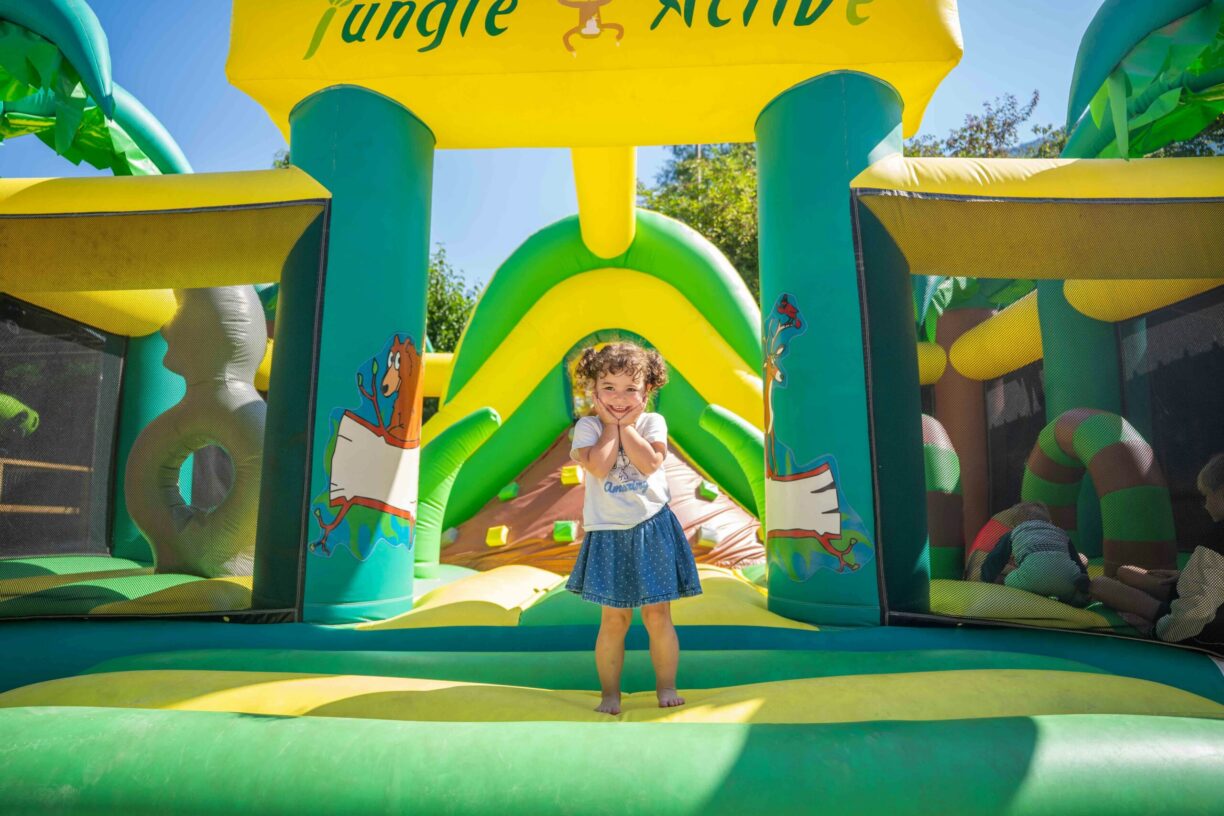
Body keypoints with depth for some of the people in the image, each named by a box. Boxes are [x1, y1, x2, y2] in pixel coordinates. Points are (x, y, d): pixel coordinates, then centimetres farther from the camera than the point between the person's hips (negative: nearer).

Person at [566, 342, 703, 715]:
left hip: (653, 529, 0)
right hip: (609, 534, 0)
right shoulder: (587, 427, -3)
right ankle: (610, 692, 24)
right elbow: (599, 466, -21)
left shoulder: (652, 422, -1)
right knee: (614, 619, 7)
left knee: (658, 616, 7)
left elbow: (650, 463, -19)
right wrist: (611, 424, -12)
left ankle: (666, 686, 25)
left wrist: (626, 425, -13)